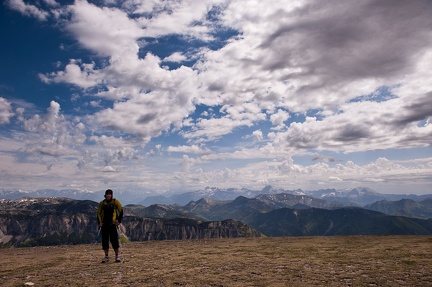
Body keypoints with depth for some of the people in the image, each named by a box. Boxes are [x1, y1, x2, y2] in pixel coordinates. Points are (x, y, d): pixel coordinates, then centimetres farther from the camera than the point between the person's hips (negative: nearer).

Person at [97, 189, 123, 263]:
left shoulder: (116, 202, -1)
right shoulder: (102, 203, 6)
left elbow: (121, 211, 2)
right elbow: (98, 213, 13)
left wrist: (119, 221, -4)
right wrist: (99, 222, 2)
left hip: (112, 224, -3)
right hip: (104, 225, 3)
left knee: (114, 240, -4)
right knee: (105, 241, 6)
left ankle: (117, 256, 7)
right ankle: (106, 256, 18)